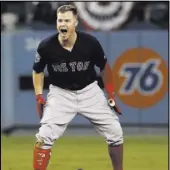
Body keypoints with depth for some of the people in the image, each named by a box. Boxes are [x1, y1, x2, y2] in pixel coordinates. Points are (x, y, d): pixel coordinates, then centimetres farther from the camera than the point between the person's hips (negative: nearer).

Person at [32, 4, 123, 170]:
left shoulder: (90, 43, -19)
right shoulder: (46, 46, -19)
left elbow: (104, 67, 1)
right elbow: (38, 71, 1)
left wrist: (111, 94, 1)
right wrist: (39, 97, -8)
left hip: (89, 91, 1)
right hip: (60, 93, -1)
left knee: (115, 131, 0)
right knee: (45, 135, -16)